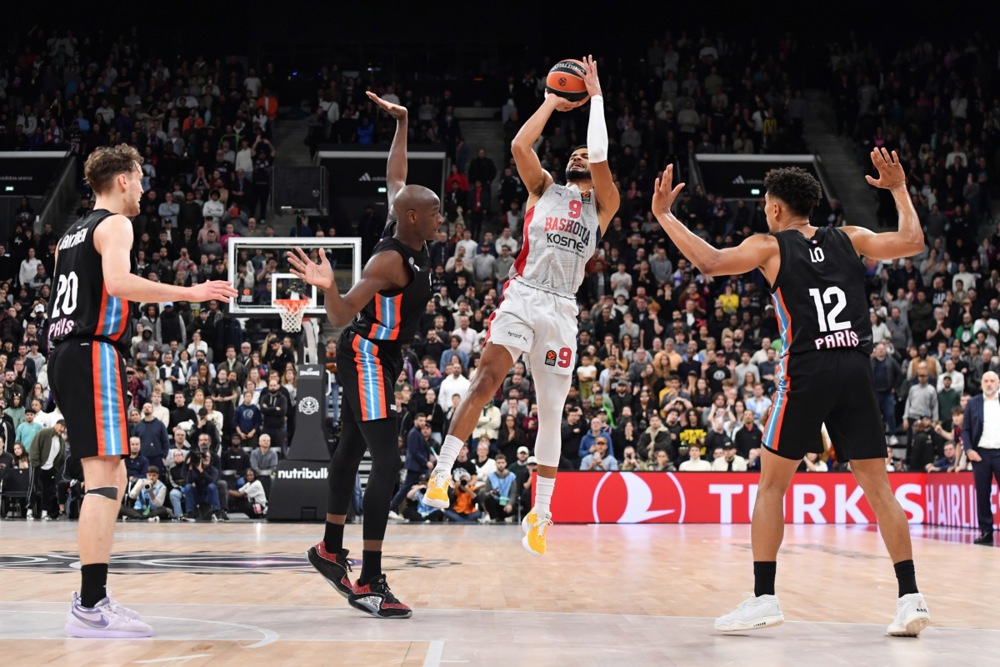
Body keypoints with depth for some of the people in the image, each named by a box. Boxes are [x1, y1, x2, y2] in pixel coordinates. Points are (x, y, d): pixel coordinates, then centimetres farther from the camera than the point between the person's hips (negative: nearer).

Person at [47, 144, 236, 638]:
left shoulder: (73, 232, 23)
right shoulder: (114, 225, -4)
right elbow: (118, 282, -23)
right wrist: (190, 293, -21)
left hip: (65, 353, 10)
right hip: (94, 355, -10)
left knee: (113, 478, 14)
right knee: (103, 478, -13)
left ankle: (92, 596, 15)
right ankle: (90, 608, -18)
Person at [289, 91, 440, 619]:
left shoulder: (408, 234, 2)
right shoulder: (391, 259, -23)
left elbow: (394, 180, 20)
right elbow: (341, 315, -25)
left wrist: (401, 125, 20)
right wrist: (327, 287, -45)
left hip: (377, 359, 11)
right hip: (367, 358, -11)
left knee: (351, 450, 19)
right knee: (386, 462, -17)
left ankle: (330, 551, 34)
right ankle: (369, 584, -20)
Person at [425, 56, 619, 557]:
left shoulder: (602, 205, 14)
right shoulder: (543, 189, 18)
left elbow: (600, 158, -2)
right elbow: (519, 145, 1)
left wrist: (595, 97, 4)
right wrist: (551, 103, 10)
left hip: (562, 309, 1)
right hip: (522, 296, 0)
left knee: (551, 412, 5)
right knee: (486, 379, -21)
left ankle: (540, 514, 12)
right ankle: (441, 473, -24)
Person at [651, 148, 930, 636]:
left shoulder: (770, 246, 4)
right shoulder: (848, 239, 14)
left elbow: (710, 262, -9)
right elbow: (912, 242, 12)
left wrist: (663, 215, 1)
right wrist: (899, 189, 27)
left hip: (807, 372, -4)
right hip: (857, 371, 4)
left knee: (771, 484, 7)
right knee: (877, 486, 8)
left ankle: (764, 599, 4)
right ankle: (911, 598, 4)